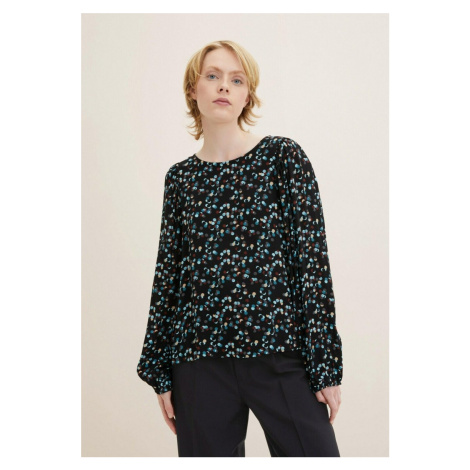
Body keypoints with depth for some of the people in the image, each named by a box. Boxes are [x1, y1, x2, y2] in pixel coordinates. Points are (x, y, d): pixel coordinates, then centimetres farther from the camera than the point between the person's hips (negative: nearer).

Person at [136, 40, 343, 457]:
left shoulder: (283, 156, 1)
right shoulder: (180, 177, 10)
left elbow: (313, 260, -3)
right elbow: (167, 274, 11)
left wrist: (326, 367, -7)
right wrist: (160, 372, 9)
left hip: (280, 349, -2)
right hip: (200, 358, 3)